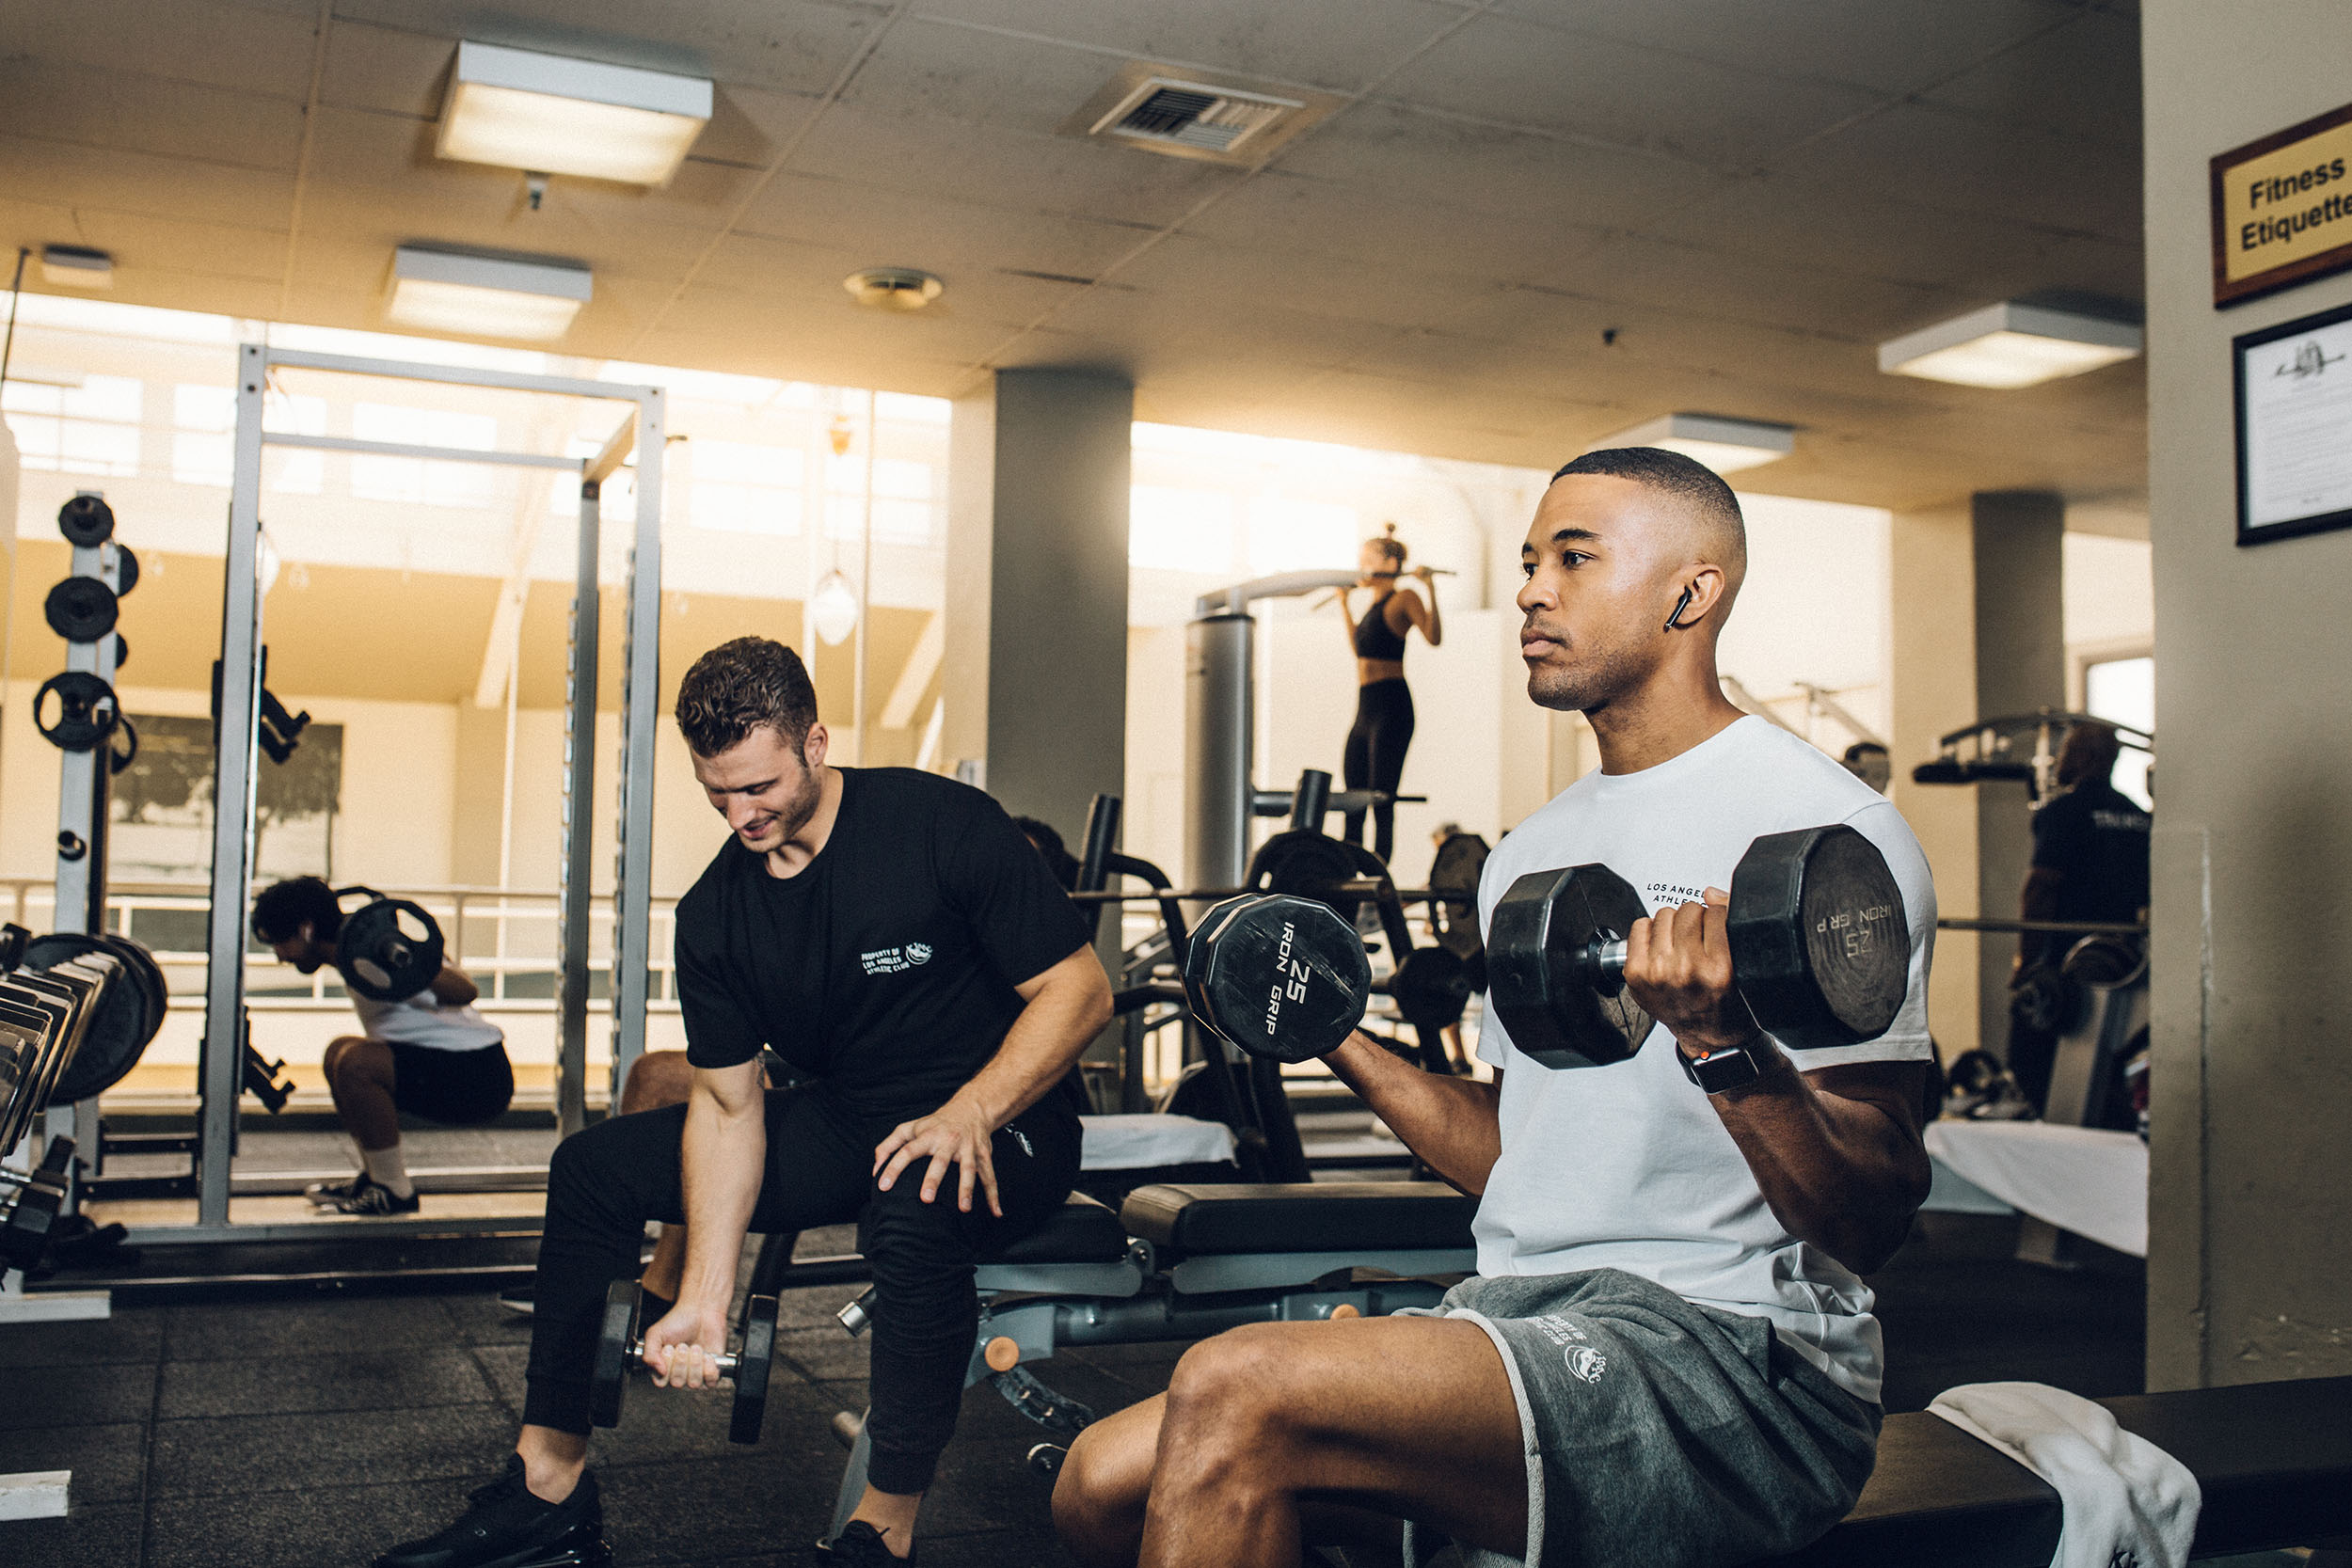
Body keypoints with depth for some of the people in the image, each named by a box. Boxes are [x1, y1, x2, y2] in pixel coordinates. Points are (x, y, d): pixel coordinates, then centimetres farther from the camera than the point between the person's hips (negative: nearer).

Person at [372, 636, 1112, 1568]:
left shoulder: (944, 826, -18)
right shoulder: (714, 915, -2)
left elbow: (1079, 989, -16)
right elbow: (729, 1106, -2)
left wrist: (969, 1115, -30)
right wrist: (703, 1301, -12)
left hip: (1001, 1121, -6)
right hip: (843, 1124, 7)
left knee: (914, 1209, -41)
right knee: (595, 1165, 2)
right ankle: (549, 1487, 9)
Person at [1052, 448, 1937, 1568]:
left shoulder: (1816, 825, -9)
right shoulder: (1531, 854, 17)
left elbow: (1873, 1222, -15)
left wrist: (1723, 1040, -31)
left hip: (1735, 1350, -8)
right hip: (1525, 1313, 8)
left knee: (1235, 1396, -27)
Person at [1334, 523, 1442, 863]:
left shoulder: (1403, 599, -6)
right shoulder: (1375, 605, 19)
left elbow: (1434, 637, -20)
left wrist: (1430, 588, -26)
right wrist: (1345, 604, 39)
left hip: (1390, 707, -9)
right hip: (1366, 709, 9)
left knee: (1381, 799, -11)